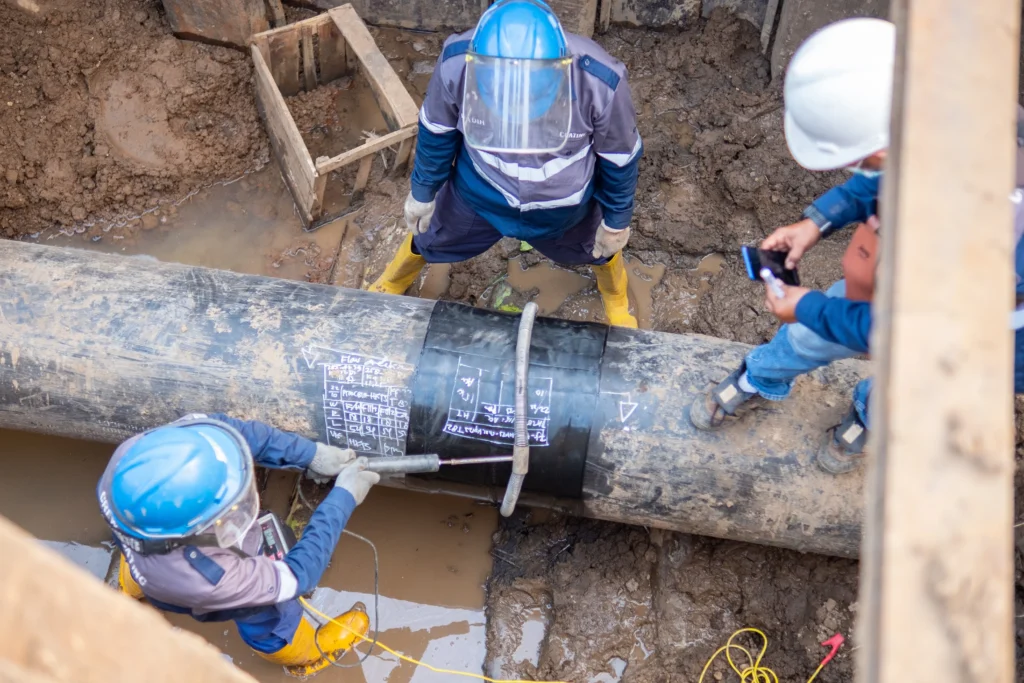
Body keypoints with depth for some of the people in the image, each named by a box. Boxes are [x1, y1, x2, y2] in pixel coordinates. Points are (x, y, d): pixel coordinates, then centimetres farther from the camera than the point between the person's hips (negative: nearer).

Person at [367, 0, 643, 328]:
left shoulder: (600, 82, -39)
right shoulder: (457, 64, -35)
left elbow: (619, 158, -17)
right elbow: (436, 133, -12)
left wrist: (616, 221, -2)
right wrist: (422, 192, 4)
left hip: (563, 206, 0)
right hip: (479, 191, 1)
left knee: (600, 246, 29)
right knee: (432, 238, 27)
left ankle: (617, 302, 67)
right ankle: (391, 285, 64)